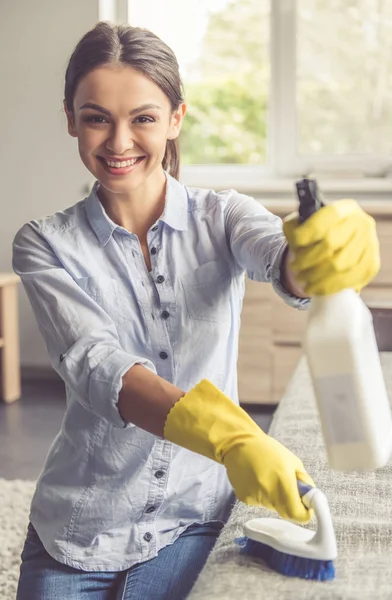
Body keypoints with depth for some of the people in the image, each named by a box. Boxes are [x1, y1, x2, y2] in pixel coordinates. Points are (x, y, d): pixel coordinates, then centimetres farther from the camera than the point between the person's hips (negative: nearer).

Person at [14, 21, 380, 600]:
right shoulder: (45, 245, -8)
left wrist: (334, 252, -53)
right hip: (79, 530, 0)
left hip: (198, 521, 0)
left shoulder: (222, 216, -5)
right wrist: (227, 436, -42)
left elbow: (282, 261, -27)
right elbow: (95, 366, -24)